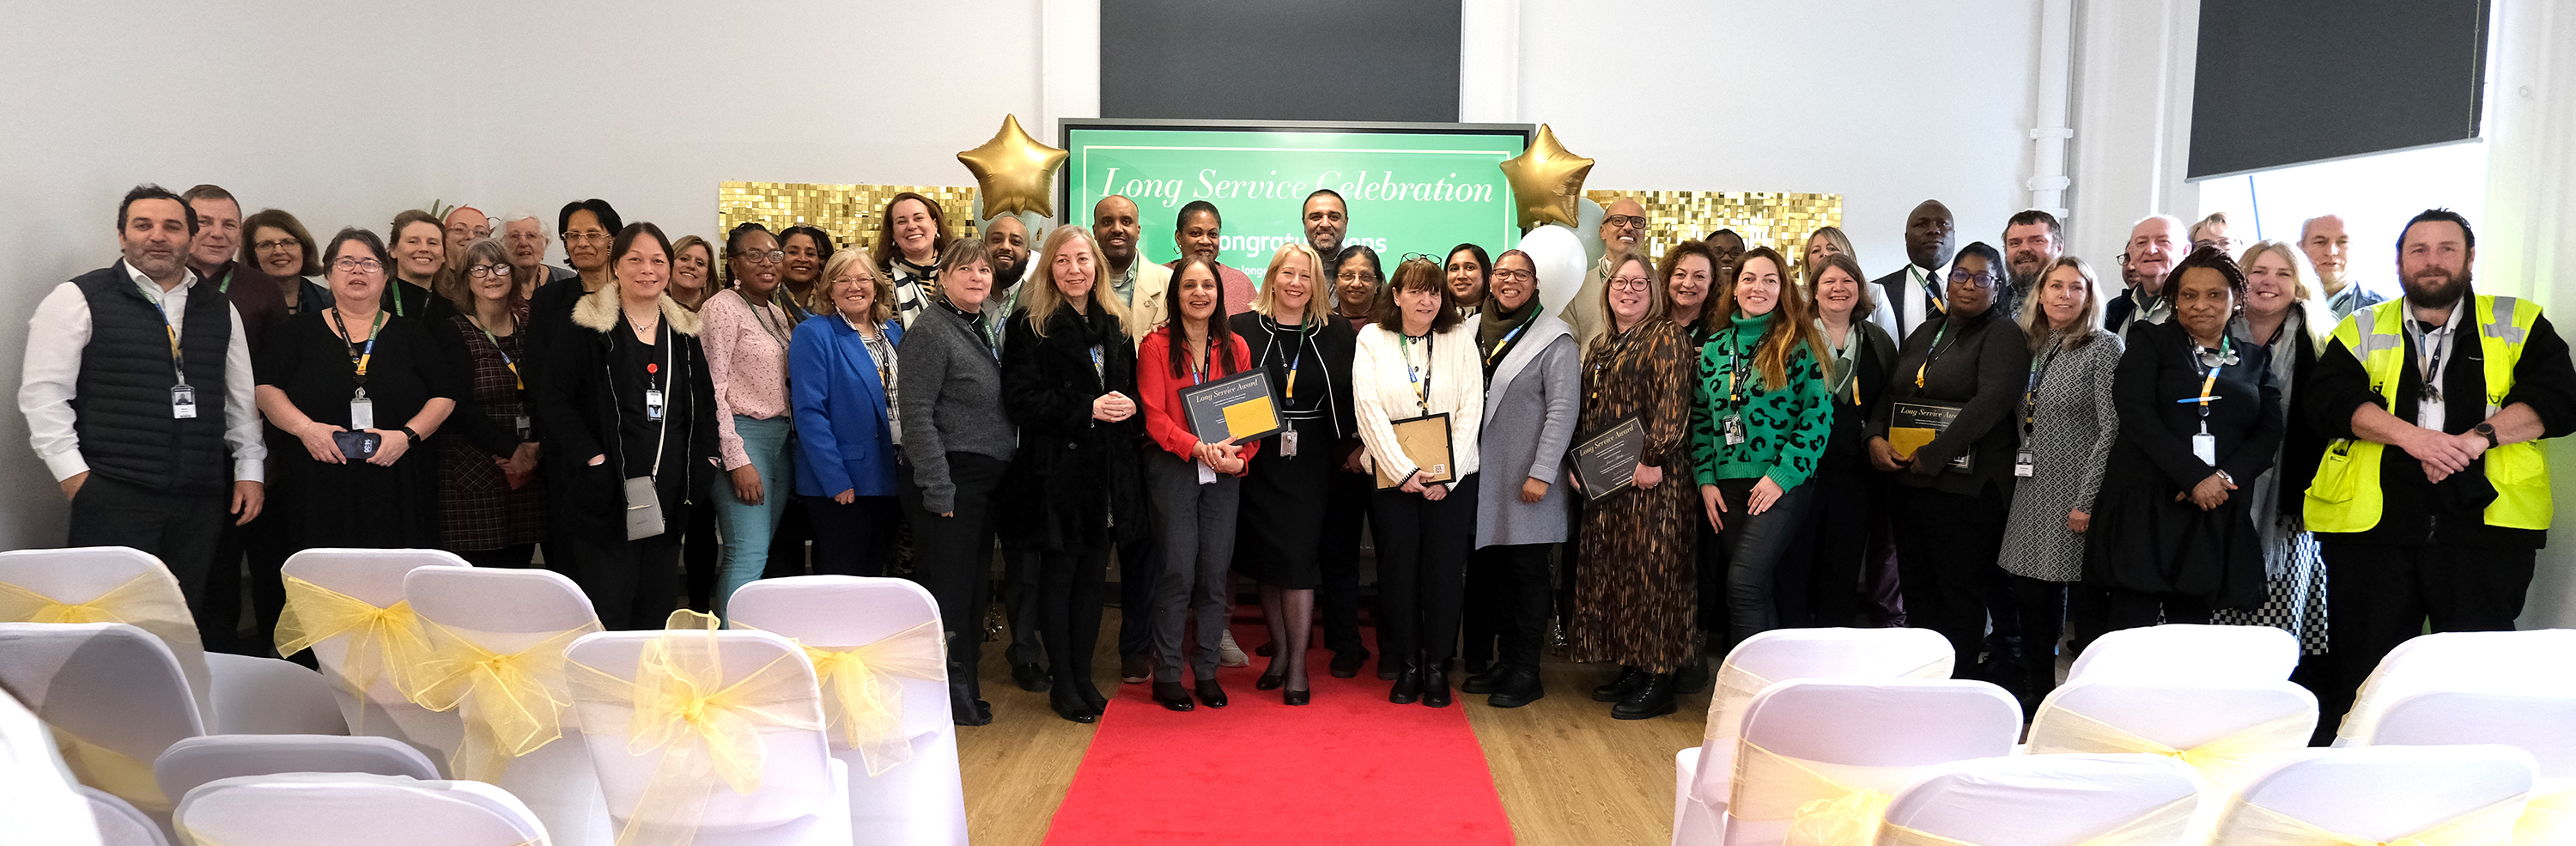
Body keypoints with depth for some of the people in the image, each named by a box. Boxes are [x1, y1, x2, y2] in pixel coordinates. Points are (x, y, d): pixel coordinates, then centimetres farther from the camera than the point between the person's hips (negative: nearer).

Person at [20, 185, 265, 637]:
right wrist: (73, 475, -8)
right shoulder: (78, 299, 2)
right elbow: (42, 393, -2)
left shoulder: (220, 310, 15)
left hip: (201, 499, 4)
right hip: (113, 496, -4)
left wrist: (250, 470, 11)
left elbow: (242, 396, 17)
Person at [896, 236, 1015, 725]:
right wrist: (938, 486, -20)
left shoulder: (991, 324, 14)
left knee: (972, 582, 14)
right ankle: (952, 694, 7)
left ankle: (964, 685, 24)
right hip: (951, 477, -8)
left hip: (988, 478, 8)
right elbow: (915, 413, -16)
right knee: (948, 586, -3)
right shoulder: (930, 331, -11)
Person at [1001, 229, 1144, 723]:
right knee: (1059, 574, 3)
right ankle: (1062, 684, 14)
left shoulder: (1114, 323, 12)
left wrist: (1129, 406, -4)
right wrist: (1088, 409, -18)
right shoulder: (1032, 325, -5)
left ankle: (1083, 676, 22)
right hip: (1057, 467, -5)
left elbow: (1129, 386, 20)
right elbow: (1020, 398, -13)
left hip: (1108, 468, 5)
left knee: (1093, 574, 11)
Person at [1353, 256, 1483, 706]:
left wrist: (1446, 476, -10)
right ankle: (1407, 665, 14)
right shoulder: (1372, 339, 4)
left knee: (1445, 570, 2)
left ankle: (1437, 666, 14)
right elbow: (1369, 409, -5)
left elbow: (1471, 409, -1)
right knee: (1398, 568, 2)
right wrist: (1403, 470, -13)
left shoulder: (1460, 338, 6)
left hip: (1453, 478, 0)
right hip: (1392, 477, 0)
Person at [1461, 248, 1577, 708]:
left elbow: (1563, 409, -9)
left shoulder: (1555, 338, -4)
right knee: (1487, 569, 6)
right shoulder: (1474, 331, 12)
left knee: (1526, 572, 0)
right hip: (1482, 474, 5)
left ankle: (1525, 673, 7)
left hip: (1526, 479, -5)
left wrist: (1541, 473, -15)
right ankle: (1498, 661, 17)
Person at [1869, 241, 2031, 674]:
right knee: (1917, 590, 12)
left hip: (1965, 487, -7)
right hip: (1907, 483, 7)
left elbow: (1992, 402, -18)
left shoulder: (2003, 336, -4)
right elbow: (1889, 393, 19)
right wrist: (1876, 437, -2)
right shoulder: (1925, 333, 17)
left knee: (1960, 594, -1)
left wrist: (1933, 454, -20)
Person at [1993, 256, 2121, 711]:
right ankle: (2034, 694, 21)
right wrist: (2018, 471, 11)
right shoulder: (2032, 348, 13)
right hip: (2033, 494, 6)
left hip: (2076, 499, -6)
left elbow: (2112, 430, -12)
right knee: (2031, 596, 9)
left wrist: (2087, 500, -16)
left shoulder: (2103, 348, -6)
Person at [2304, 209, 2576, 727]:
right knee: (2366, 669, 3)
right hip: (2370, 520, 0)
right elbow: (2326, 399, -2)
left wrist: (2479, 435, -14)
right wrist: (2411, 435, -15)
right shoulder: (2361, 330, 13)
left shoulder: (2519, 325, 15)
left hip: (2483, 519, 0)